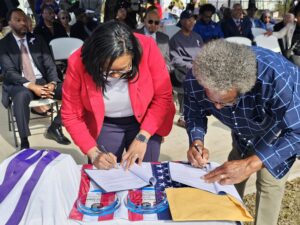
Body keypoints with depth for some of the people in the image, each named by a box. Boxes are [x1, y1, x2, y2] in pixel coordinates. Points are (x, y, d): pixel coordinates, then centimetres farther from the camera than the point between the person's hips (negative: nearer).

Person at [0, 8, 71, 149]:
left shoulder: (36, 40, 11)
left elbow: (50, 64, 5)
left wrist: (52, 83, -16)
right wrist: (32, 86, -25)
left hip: (42, 81, 4)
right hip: (19, 85, -3)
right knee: (21, 96, -40)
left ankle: (55, 128, -3)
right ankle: (24, 142, -24)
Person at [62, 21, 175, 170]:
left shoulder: (147, 48, -28)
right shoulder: (77, 64, -25)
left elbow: (163, 96, -18)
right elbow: (71, 116, -13)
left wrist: (142, 137, -24)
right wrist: (94, 153, -21)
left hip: (146, 122, 0)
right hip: (104, 126, 1)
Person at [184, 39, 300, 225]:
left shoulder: (277, 79, -44)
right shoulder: (195, 81, -32)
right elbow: (194, 113, -12)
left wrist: (250, 164, -45)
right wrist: (197, 142, -31)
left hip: (282, 130, -3)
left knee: (269, 183, -7)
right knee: (231, 181, 11)